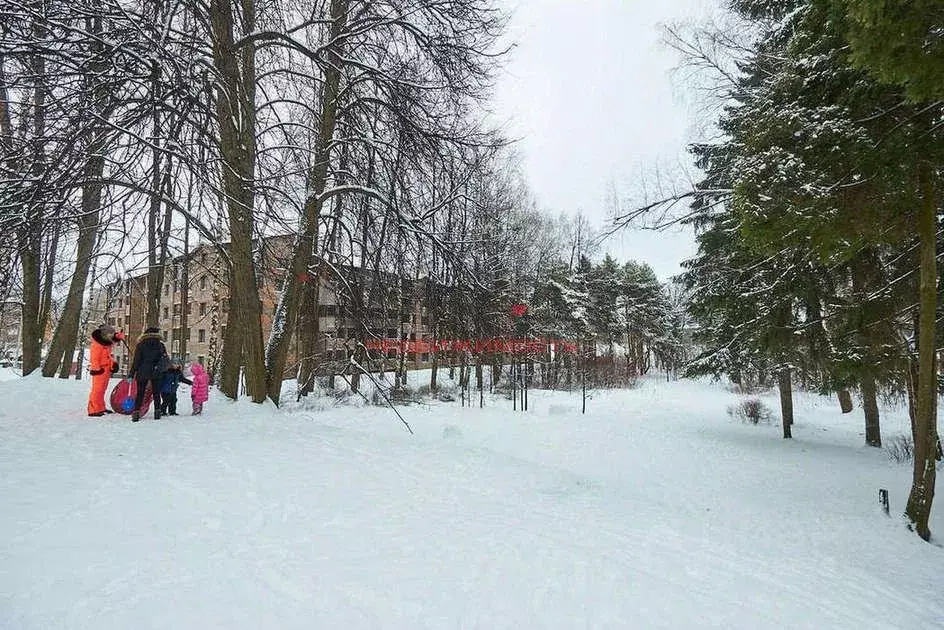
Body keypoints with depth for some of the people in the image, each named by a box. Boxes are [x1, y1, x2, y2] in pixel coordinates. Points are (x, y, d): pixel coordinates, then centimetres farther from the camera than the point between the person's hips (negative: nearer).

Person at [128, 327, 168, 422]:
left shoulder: (140, 345, 0)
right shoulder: (160, 345, 3)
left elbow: (136, 361, -3)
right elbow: (165, 359, -1)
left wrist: (131, 374, 0)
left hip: (142, 372, -1)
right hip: (156, 374, 1)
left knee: (140, 394, 5)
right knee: (156, 393, 9)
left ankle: (136, 412, -3)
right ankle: (157, 412, 7)